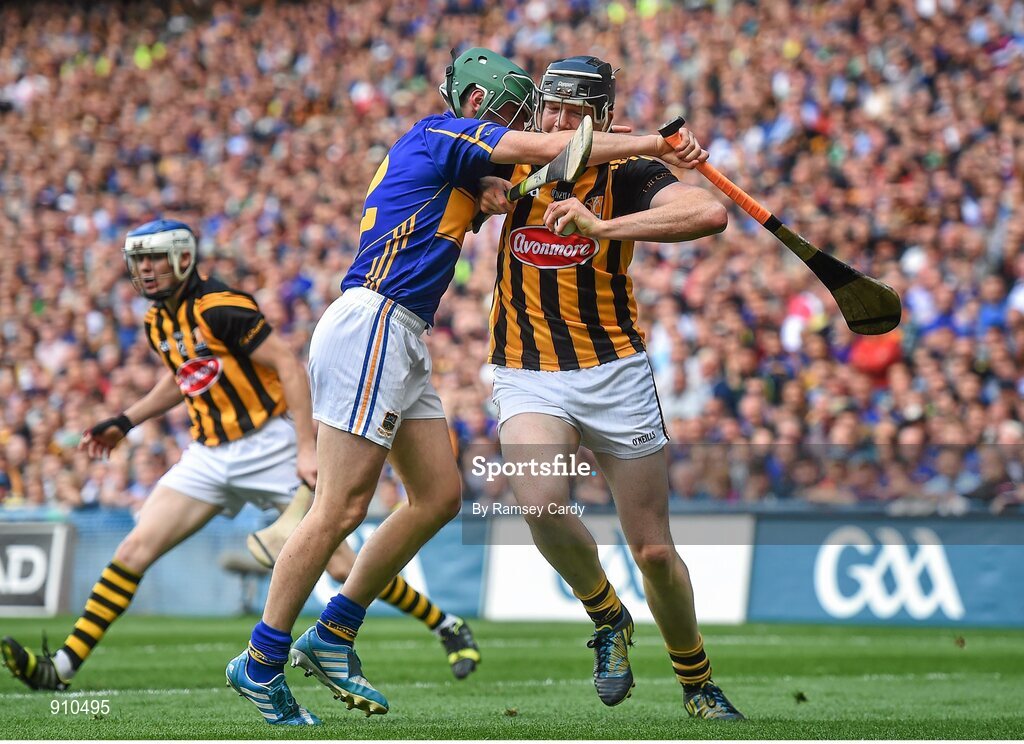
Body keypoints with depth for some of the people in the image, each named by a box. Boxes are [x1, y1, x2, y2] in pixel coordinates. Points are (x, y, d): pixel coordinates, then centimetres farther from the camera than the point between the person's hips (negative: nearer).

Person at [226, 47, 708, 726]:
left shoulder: (447, 158, 24)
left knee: (440, 496, 8)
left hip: (400, 341, 10)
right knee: (342, 509, -11)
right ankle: (261, 663, -5)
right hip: (369, 327, -10)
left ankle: (333, 637, 13)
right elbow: (556, 148, -10)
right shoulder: (446, 133, -3)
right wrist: (656, 143, -5)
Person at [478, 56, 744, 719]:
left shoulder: (627, 175, -8)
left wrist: (601, 227, -31)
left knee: (654, 551, 2)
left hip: (615, 370, -2)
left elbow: (711, 214, -25)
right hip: (528, 376, 2)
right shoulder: (516, 168, 2)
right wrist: (493, 192, -2)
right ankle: (608, 619, -1)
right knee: (541, 502, -28)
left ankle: (697, 684, 26)